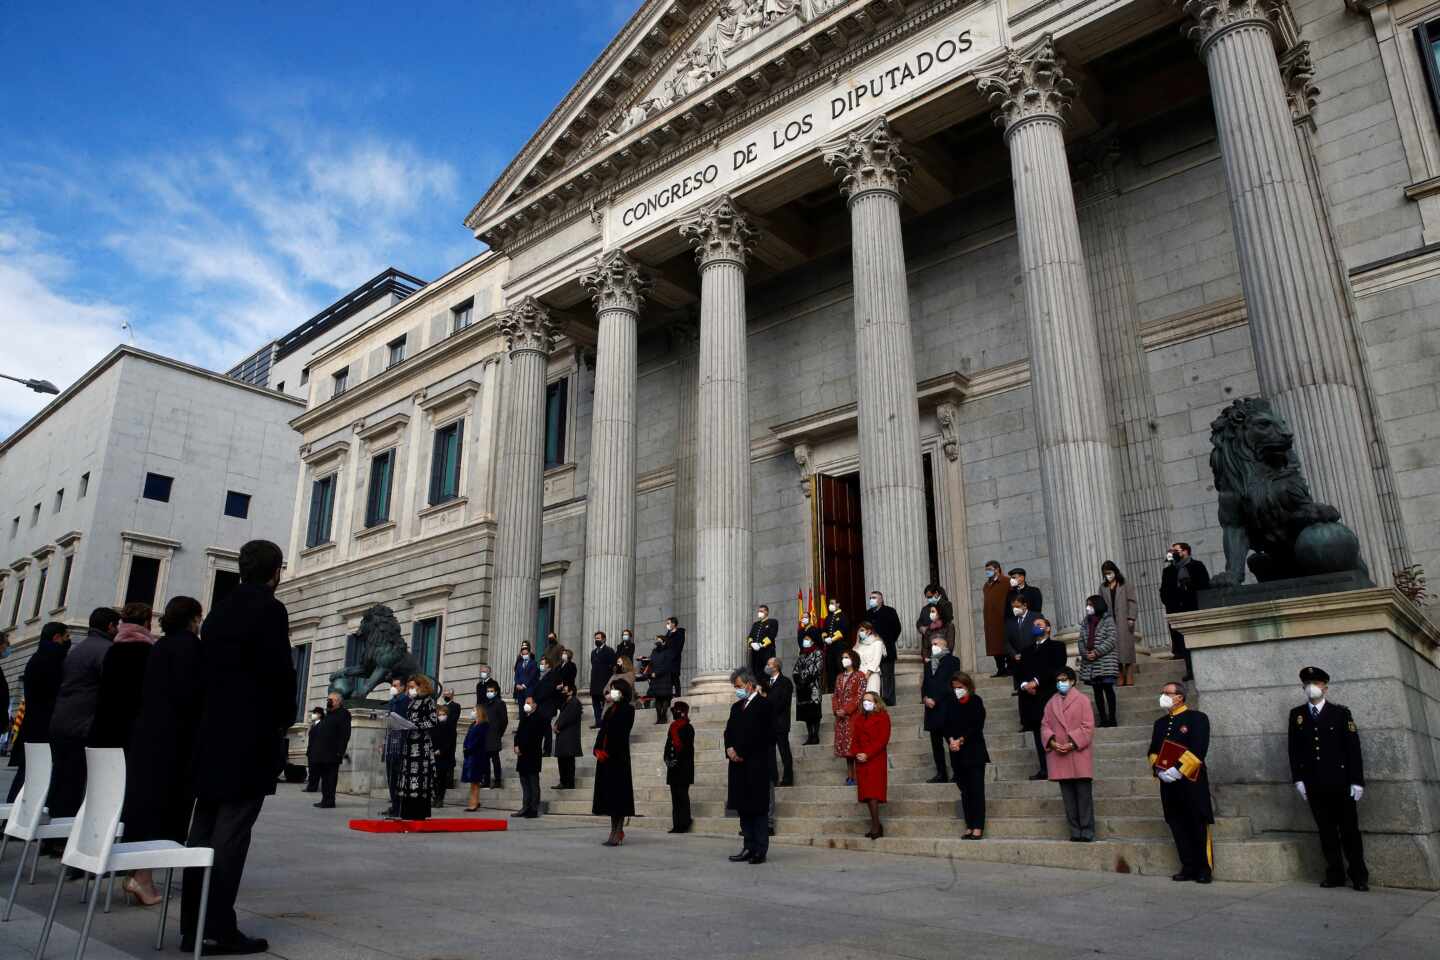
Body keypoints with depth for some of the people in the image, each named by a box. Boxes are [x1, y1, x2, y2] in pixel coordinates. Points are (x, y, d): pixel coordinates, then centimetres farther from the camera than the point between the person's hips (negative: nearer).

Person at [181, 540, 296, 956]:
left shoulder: (219, 609, 14)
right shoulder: (269, 609, -11)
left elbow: (208, 665, 14)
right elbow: (279, 671, -15)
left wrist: (214, 719, 16)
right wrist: (284, 719, 0)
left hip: (212, 734, 8)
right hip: (251, 736, -8)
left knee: (204, 829, 10)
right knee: (231, 834, -5)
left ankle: (193, 926, 15)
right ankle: (220, 928, -2)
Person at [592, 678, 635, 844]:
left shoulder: (627, 709, -4)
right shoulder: (610, 709, 18)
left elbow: (621, 733, -12)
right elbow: (602, 730, 13)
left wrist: (607, 752, -15)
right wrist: (598, 749, -2)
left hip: (618, 756, -7)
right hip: (605, 755, 7)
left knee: (618, 792, -6)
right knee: (608, 792, 9)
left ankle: (619, 832, -4)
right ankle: (614, 831, 15)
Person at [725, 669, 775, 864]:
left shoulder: (763, 704, -7)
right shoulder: (736, 707, 18)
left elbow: (758, 734, -14)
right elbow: (729, 731, 15)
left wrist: (740, 752, -11)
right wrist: (730, 749, -4)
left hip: (756, 765, -7)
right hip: (739, 765, 7)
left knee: (758, 809, -3)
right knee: (743, 808, 9)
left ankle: (760, 850, 2)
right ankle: (749, 848, 15)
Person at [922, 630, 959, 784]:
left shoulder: (952, 661, -1)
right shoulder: (928, 663, 20)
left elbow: (949, 684, -10)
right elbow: (924, 684, 16)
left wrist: (935, 699, -14)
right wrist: (925, 698, -4)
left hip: (947, 708, -7)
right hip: (932, 709, 7)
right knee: (936, 744, 7)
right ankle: (941, 774, 12)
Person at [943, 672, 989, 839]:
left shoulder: (976, 701, -4)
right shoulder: (950, 702, 8)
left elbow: (977, 726, -10)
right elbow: (947, 725, 6)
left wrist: (961, 740, -13)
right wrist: (951, 740, -11)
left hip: (974, 751, -4)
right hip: (957, 753, 4)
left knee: (976, 789, -5)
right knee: (964, 790, 8)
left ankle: (978, 827, -5)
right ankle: (969, 826, 12)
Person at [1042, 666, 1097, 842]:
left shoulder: (1083, 700, 1)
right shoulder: (1051, 703, 15)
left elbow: (1088, 727, -6)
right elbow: (1045, 726, 11)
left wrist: (1072, 744, -14)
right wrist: (1052, 742, -7)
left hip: (1079, 754, -4)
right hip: (1059, 755, 4)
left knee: (1084, 794, -2)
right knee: (1068, 797, 6)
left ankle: (1087, 832, 3)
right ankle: (1075, 832, 12)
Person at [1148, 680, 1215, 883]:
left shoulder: (1197, 718, -3)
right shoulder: (1160, 723, 16)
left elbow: (1198, 749, -12)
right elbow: (1153, 751, 15)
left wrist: (1178, 770, -17)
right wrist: (1159, 770, -4)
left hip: (1191, 781, -6)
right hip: (1168, 783, 6)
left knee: (1198, 826, -1)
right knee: (1178, 826, 6)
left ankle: (1205, 869, 8)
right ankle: (1188, 867, 14)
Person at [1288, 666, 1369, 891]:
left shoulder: (1341, 713, 2)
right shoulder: (1296, 715, 8)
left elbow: (1353, 748, -1)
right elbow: (1294, 750, 7)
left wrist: (1357, 780, -7)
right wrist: (1298, 779, 0)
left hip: (1340, 782, -2)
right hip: (1314, 785, 2)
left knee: (1349, 829, 3)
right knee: (1326, 830, 5)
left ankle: (1359, 876, 13)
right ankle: (1335, 875, 11)